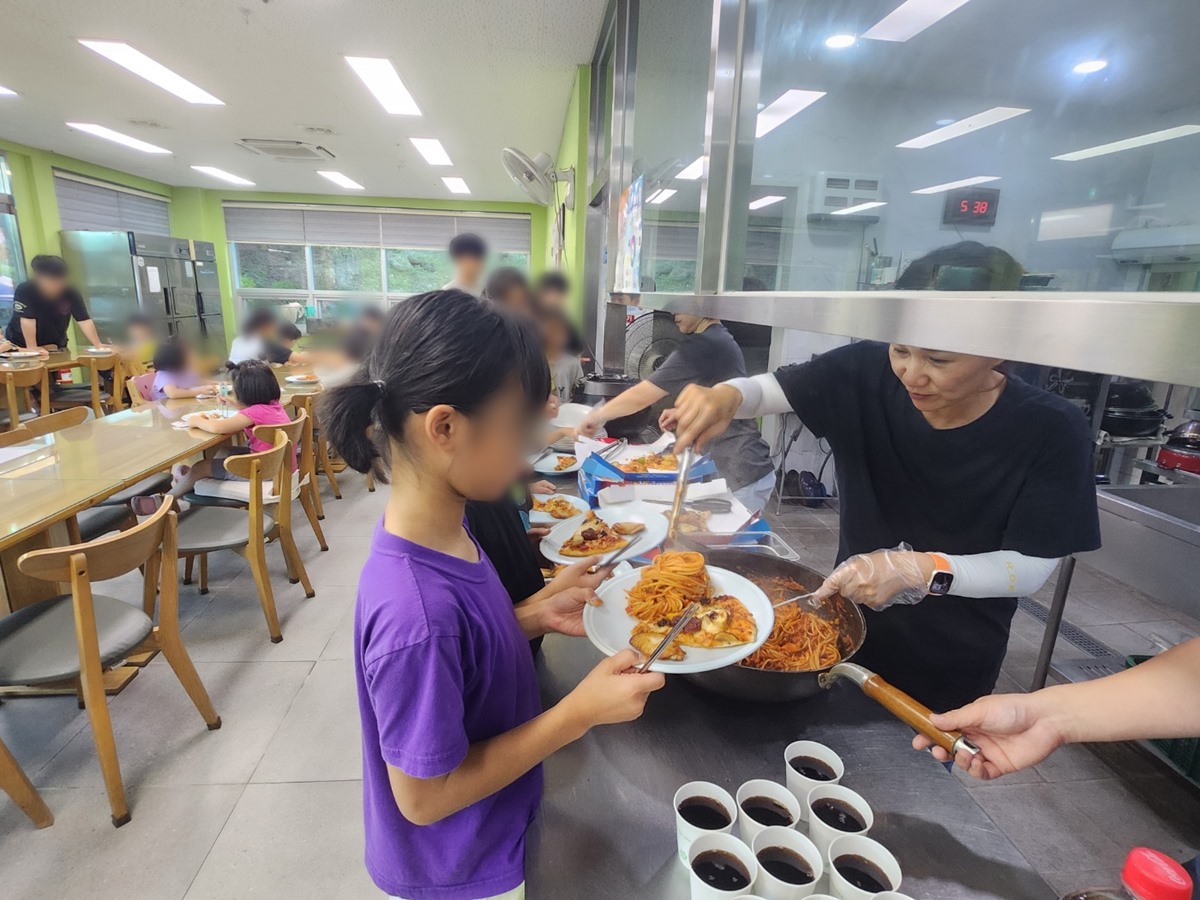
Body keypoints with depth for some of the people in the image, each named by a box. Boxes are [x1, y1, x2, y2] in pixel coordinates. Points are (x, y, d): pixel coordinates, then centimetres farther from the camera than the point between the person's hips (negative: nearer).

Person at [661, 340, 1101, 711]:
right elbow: (770, 388, -13)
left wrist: (922, 570, -34)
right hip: (847, 627, 2)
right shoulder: (869, 373, -19)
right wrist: (726, 396, -35)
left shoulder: (1050, 431, -23)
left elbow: (1032, 567, -18)